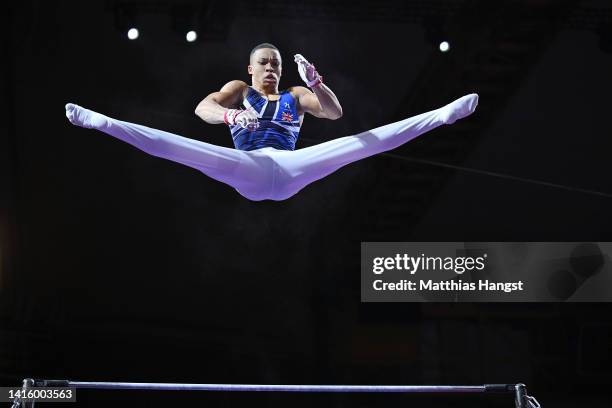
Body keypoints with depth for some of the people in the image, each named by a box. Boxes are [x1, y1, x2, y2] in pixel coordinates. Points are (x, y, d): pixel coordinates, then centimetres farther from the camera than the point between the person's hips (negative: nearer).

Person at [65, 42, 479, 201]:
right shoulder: (237, 90, 25)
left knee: (362, 141, -13)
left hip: (290, 171, 1)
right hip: (247, 171, -1)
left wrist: (315, 83, -12)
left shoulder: (297, 96, 28)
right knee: (172, 144, -22)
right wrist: (229, 115, -23)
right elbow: (203, 108, 2)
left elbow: (335, 112, 8)